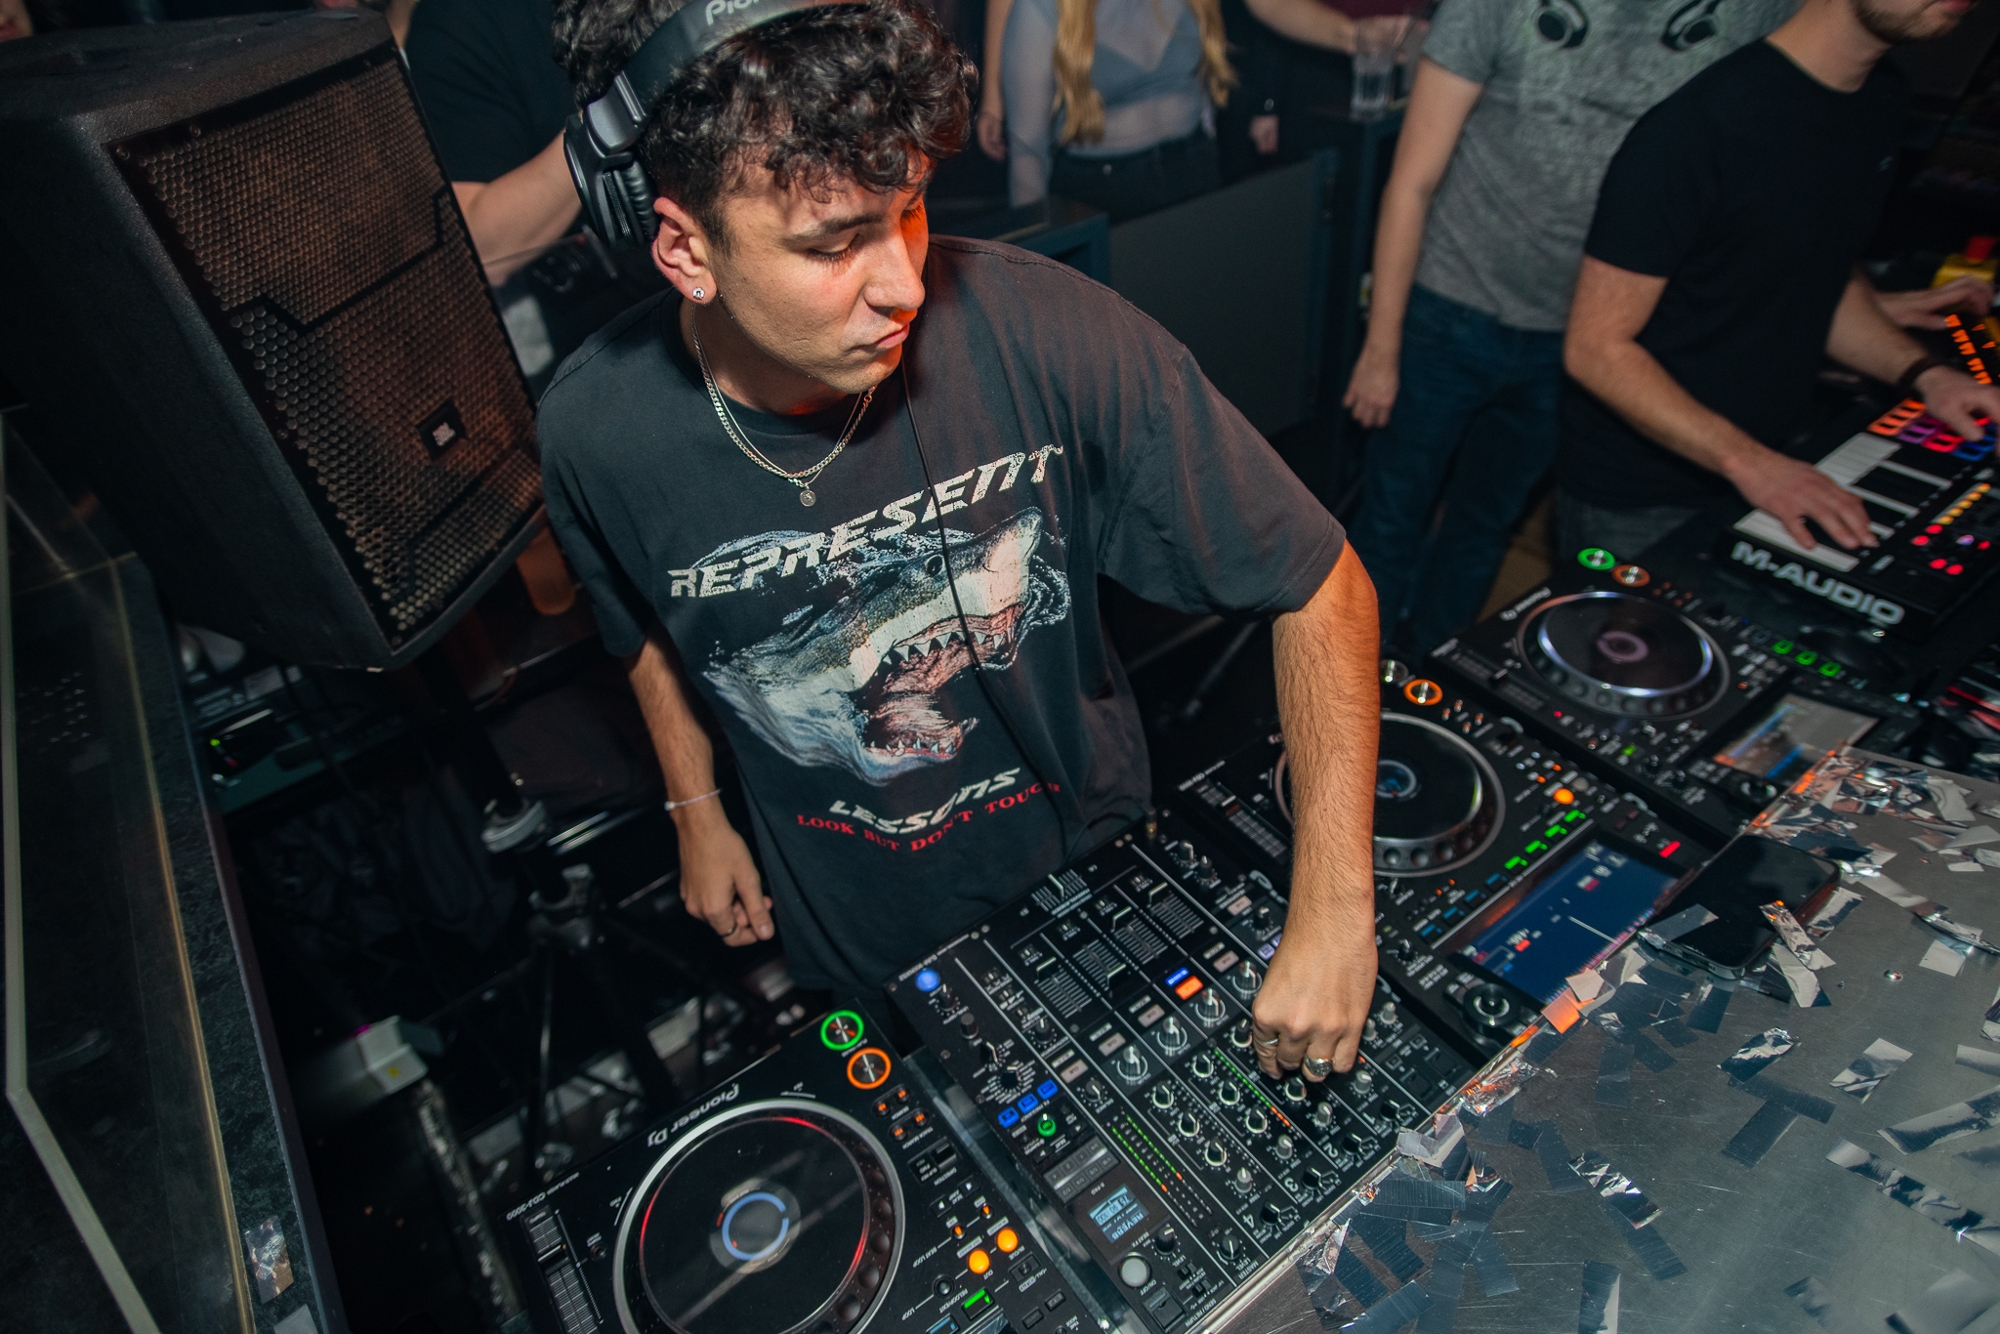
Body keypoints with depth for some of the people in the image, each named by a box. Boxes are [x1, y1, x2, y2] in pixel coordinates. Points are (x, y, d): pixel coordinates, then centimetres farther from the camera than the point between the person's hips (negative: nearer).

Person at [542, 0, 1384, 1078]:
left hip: (1092, 860, 0)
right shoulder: (595, 431, -22)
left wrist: (1333, 905, -28)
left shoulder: (1048, 333, -31)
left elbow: (1320, 582, -23)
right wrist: (696, 810, 7)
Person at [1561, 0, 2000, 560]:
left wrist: (1923, 372, 1)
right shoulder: (1696, 124, -22)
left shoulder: (1882, 100, 5)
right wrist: (1747, 461, -26)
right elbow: (1595, 348, -22)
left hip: (1762, 473, 8)